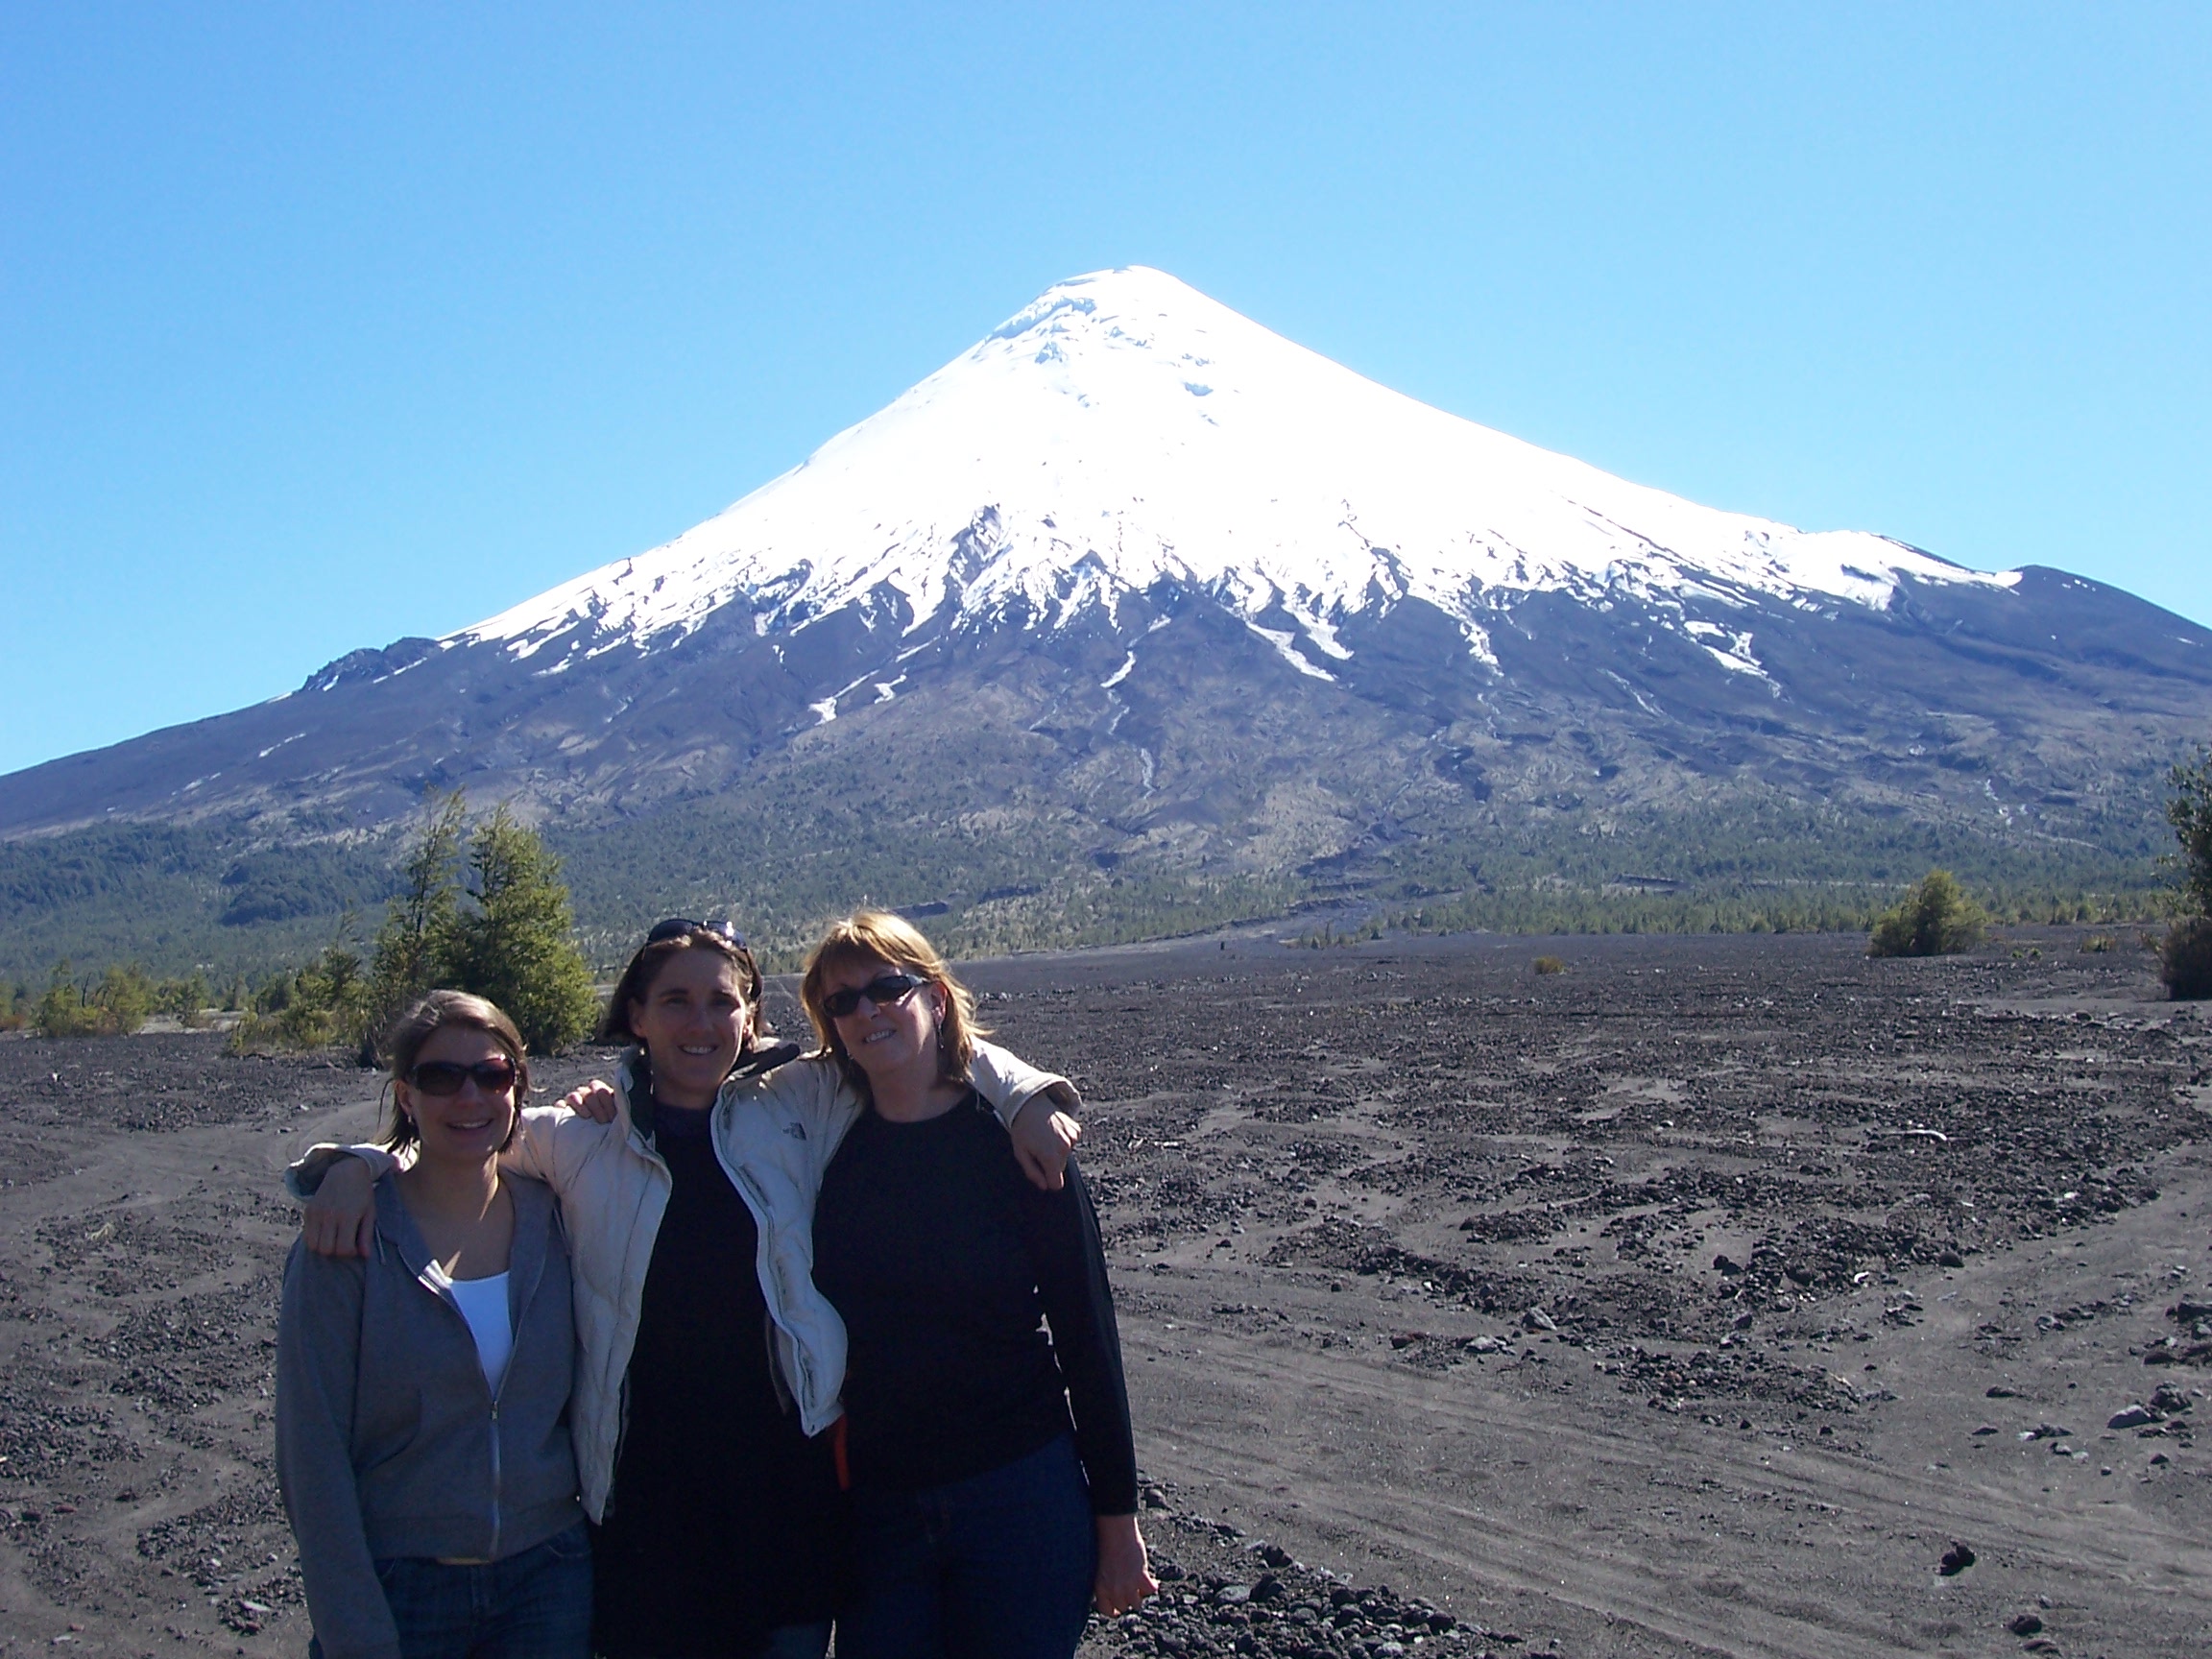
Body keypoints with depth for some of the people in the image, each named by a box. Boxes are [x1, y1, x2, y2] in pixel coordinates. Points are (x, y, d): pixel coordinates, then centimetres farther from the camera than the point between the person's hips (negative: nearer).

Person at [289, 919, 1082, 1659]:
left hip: (788, 1476, 1)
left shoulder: (799, 1106, 1)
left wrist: (1025, 1096, -5)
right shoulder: (579, 1138, -1)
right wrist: (354, 1165, -12)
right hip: (644, 1492, -1)